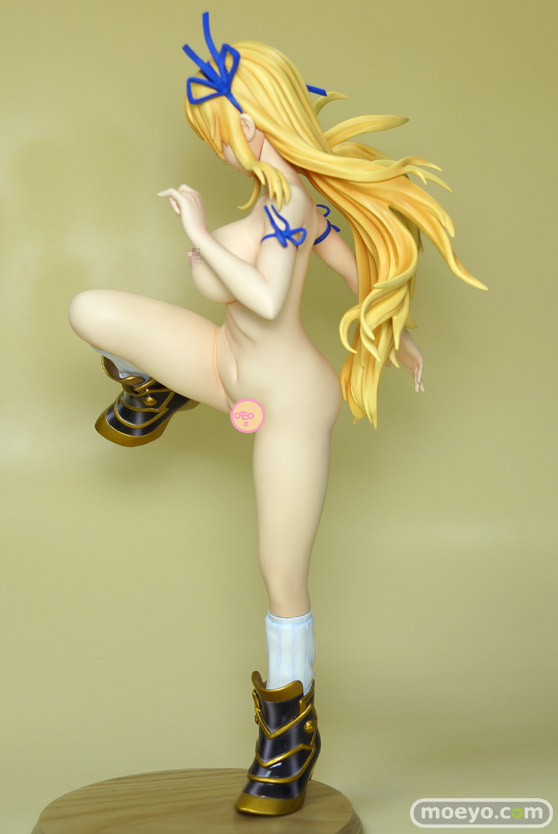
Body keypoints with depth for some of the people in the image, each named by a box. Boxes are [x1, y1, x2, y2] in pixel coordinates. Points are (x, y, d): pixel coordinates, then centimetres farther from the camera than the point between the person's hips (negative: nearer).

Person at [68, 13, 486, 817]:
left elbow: (266, 299, -36)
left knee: (282, 574, 2)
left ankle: (293, 728, 20)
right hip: (232, 367, 9)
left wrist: (200, 232, -26)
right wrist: (393, 331, 27)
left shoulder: (284, 197, -25)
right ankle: (155, 397, 26)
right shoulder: (293, 194, 1)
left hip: (289, 398, -9)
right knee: (92, 310, -5)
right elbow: (348, 258, 14)